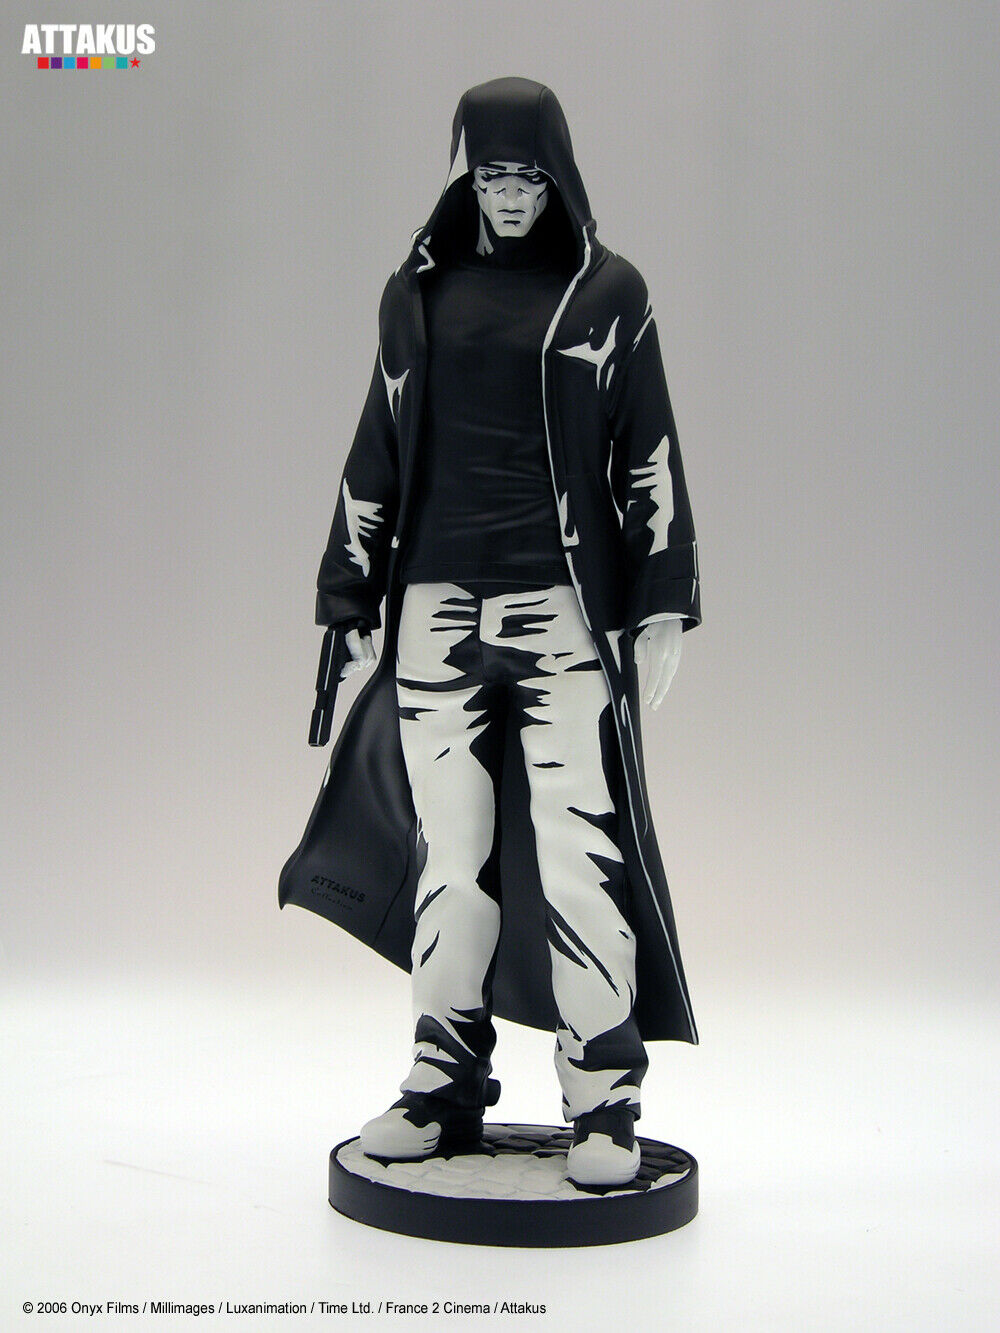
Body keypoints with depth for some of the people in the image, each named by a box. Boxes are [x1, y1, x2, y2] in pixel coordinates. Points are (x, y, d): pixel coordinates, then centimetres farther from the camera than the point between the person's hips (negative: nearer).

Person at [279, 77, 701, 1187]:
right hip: (438, 605, 3)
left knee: (579, 848, -6)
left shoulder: (609, 292, 5)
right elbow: (376, 454, 13)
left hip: (565, 604, -2)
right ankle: (444, 1086, 16)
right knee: (448, 850, 5)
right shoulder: (417, 293, 12)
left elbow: (650, 456, 3)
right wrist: (350, 603, 10)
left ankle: (604, 1104, 3)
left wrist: (664, 608, -3)